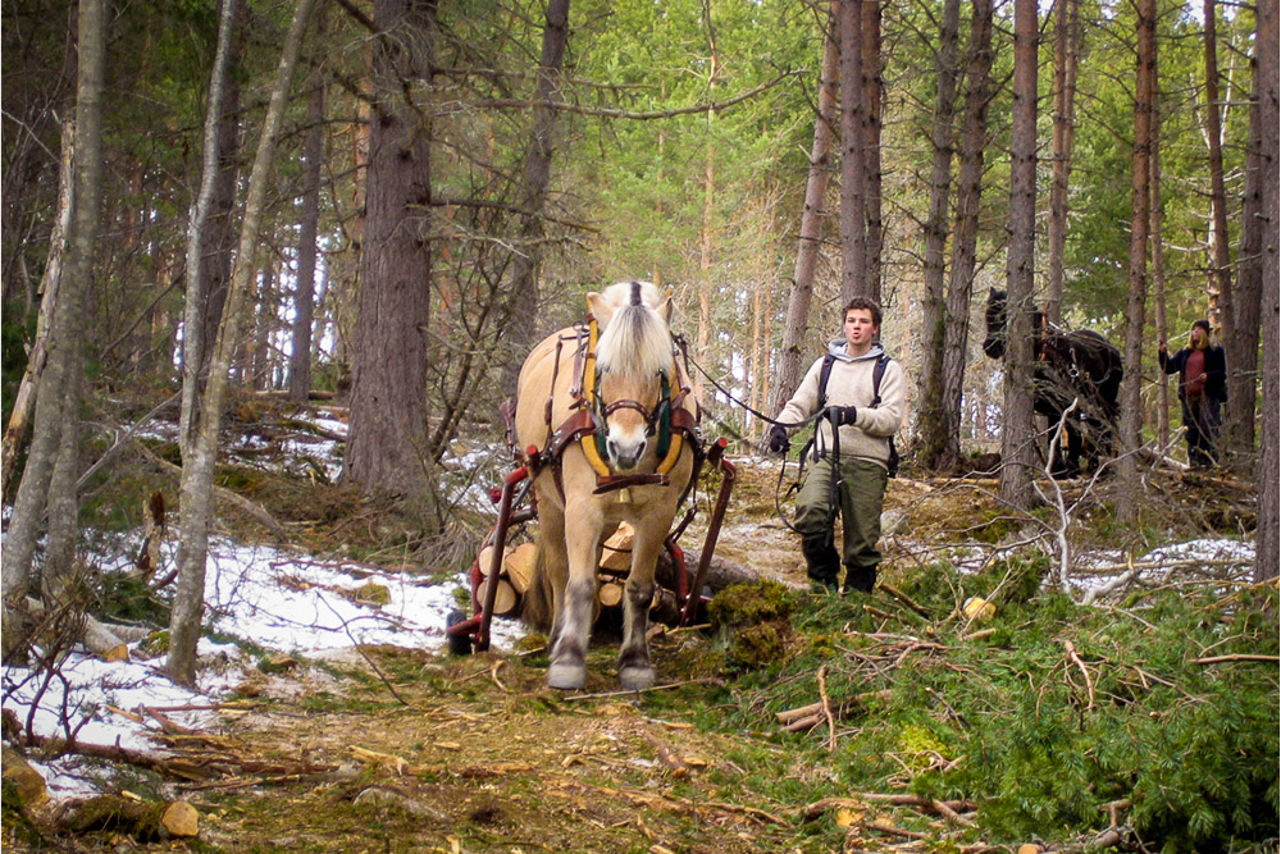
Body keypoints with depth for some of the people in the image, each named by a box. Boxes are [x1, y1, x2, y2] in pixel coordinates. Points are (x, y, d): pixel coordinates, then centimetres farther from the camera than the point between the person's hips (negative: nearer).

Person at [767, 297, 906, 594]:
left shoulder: (889, 369, 10)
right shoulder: (825, 365, 20)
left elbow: (892, 419, -3)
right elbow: (799, 404, 17)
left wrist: (855, 415, -19)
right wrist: (781, 426, -4)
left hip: (867, 463, -1)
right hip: (827, 458, 1)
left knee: (862, 541, -3)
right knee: (810, 510, -25)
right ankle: (824, 578, -5)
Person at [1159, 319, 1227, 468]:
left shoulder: (1215, 351, 5)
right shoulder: (1185, 352, 20)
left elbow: (1223, 373, 0)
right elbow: (1169, 368, 18)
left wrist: (1208, 375, -17)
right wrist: (1163, 353, 2)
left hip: (1208, 396, -5)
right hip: (1189, 397, 5)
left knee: (1209, 429, -11)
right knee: (1191, 431, 4)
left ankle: (1210, 462, -13)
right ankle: (1195, 462, 6)